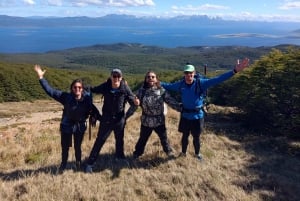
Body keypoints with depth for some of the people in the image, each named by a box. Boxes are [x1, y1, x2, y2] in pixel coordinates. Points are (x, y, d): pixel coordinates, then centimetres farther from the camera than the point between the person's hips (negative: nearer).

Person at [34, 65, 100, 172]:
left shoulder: (87, 97, -16)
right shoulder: (66, 97, -20)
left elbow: (92, 109, -1)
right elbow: (50, 91, -20)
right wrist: (41, 77, -24)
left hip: (80, 126, 0)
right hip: (66, 125, 0)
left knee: (77, 147, 14)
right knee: (65, 147, 13)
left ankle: (78, 164, 40)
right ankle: (63, 165, 37)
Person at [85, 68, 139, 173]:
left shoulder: (125, 88, -13)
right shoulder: (105, 86, -12)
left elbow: (131, 98, -8)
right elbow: (94, 90, -3)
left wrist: (135, 101, -30)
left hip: (120, 119, 1)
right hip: (106, 118, -1)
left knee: (120, 139, 21)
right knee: (100, 140, 1)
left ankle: (120, 157, 45)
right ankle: (90, 163, 11)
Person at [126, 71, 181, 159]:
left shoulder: (162, 91, -7)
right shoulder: (141, 91, -6)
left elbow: (171, 101, -8)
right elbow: (134, 105, -3)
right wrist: (126, 115, -4)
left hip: (159, 120, 0)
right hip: (146, 121, 0)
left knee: (164, 138, 16)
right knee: (143, 139, 15)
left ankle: (169, 152, 40)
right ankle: (137, 154, 36)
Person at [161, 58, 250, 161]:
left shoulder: (200, 83, -16)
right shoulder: (180, 84, -8)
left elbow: (217, 79, -23)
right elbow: (168, 86, 9)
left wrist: (234, 71, -32)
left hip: (197, 116, -1)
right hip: (185, 115, 2)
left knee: (196, 137, 14)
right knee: (185, 135, 18)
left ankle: (197, 154, 41)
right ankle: (183, 153, 42)